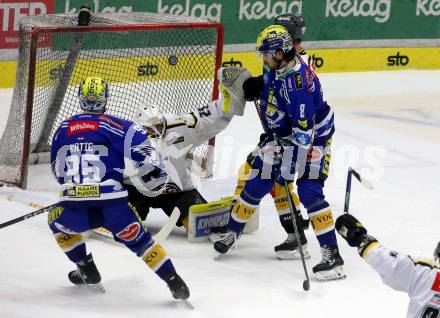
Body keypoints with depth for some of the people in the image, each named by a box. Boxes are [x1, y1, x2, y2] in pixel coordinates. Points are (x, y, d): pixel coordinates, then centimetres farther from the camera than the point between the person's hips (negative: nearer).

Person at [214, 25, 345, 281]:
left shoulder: (298, 80, -33)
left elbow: (303, 133, -32)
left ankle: (332, 254, -16)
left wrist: (289, 165, -30)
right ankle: (233, 233, 25)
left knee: (309, 192, -18)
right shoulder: (276, 66, -8)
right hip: (282, 133, 8)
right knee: (258, 182, 7)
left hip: (313, 135, -8)